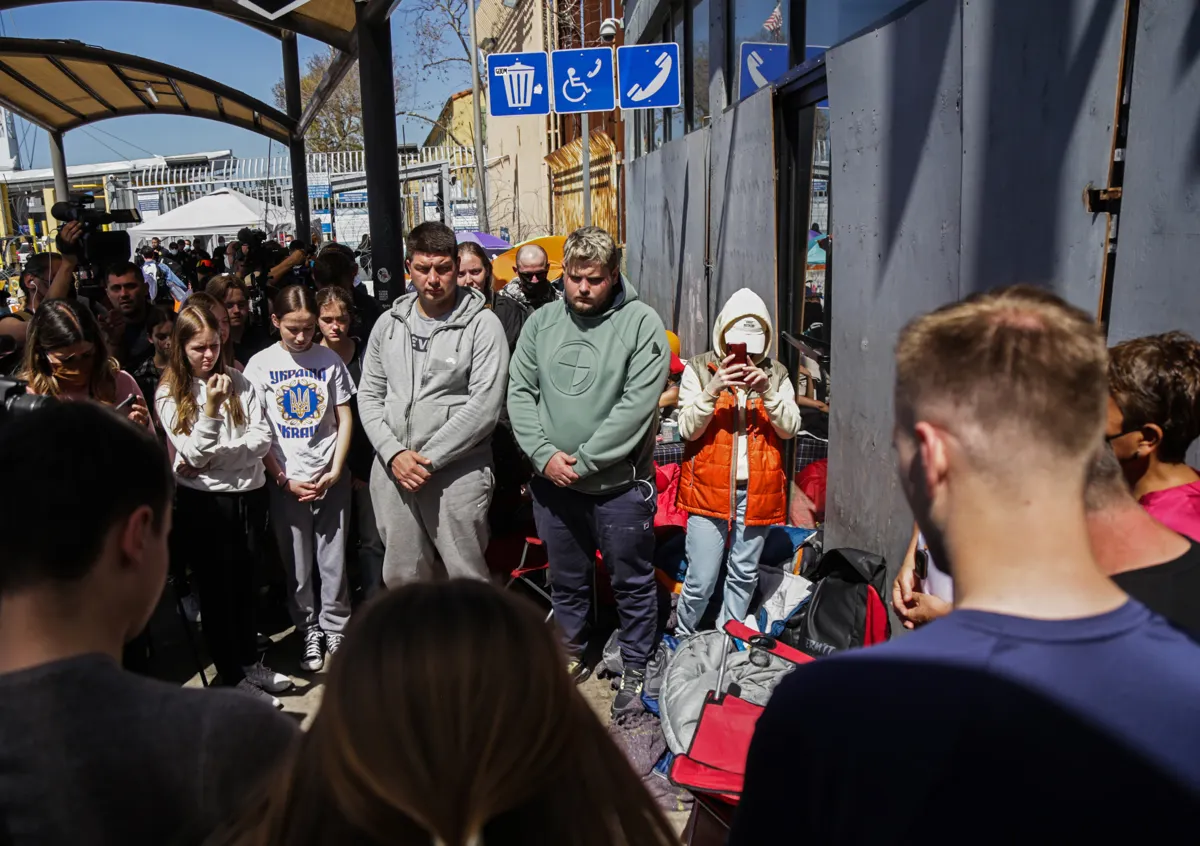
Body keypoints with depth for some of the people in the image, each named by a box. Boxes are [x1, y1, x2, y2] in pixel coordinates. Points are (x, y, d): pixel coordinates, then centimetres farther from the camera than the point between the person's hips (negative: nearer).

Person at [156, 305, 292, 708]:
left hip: (248, 493, 3)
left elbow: (262, 438, -5)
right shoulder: (169, 394, -6)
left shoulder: (238, 380, 0)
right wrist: (211, 409, -24)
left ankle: (250, 662, 32)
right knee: (217, 589, 8)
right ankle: (232, 677, 20)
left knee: (244, 583, 16)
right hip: (202, 501, -3)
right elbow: (193, 455, -13)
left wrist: (215, 456, -15)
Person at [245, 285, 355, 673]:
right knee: (297, 566, 9)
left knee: (333, 560, 6)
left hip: (331, 476, 0)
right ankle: (310, 630, 24)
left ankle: (335, 627, 22)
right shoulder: (260, 365, -1)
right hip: (286, 480, 0)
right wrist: (284, 480, -6)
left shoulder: (329, 359, 0)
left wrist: (334, 471, -5)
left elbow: (345, 419, 4)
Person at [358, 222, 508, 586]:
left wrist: (427, 459, -14)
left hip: (457, 472, -5)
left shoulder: (482, 324, -6)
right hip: (392, 470, 5)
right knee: (401, 577, 15)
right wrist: (393, 453, -5)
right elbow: (369, 395, 11)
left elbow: (484, 406, -13)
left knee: (467, 581, 3)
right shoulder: (389, 324, 11)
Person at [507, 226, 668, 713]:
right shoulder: (541, 322, 4)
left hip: (619, 482, -4)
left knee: (632, 583, 10)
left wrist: (583, 461, -17)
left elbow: (637, 404, -17)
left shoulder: (641, 323, -10)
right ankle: (572, 655, 42)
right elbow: (520, 391, 3)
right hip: (551, 481, 4)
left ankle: (636, 671, 29)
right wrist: (544, 454, -11)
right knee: (566, 580, 21)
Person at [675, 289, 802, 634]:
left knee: (744, 575, 14)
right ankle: (684, 640, 24)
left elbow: (790, 428, -3)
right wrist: (712, 389, -21)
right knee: (701, 580, -1)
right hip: (708, 488, -2)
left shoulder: (776, 375, 7)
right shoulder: (698, 369, 0)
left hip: (757, 490, 3)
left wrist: (767, 391, -19)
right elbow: (687, 429, -7)